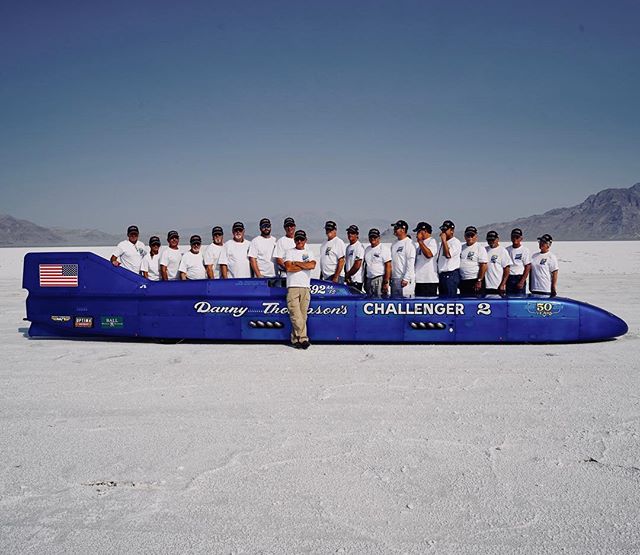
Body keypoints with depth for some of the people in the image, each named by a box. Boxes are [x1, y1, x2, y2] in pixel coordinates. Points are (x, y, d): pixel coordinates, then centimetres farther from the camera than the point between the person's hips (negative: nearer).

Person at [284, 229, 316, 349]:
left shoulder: (309, 253, 19)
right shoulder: (289, 252, 12)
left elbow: (312, 265, -3)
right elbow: (288, 268, -5)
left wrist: (296, 263, -3)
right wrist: (304, 265, -1)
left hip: (305, 287, 2)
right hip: (292, 286, -2)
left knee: (303, 315, -1)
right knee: (295, 315, -13)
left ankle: (295, 339, 5)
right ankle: (303, 338, -12)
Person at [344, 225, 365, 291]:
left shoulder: (359, 247, -11)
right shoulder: (348, 247, 17)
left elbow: (357, 265, -17)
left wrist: (348, 275, -9)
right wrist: (346, 276, 5)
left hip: (356, 280, -9)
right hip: (349, 279, 9)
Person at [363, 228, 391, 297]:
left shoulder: (384, 248, -6)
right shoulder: (367, 249, 16)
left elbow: (388, 267, -12)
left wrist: (385, 282, -17)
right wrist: (365, 281, 15)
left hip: (380, 279, -7)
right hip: (369, 280, 7)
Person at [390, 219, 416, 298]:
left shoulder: (409, 243, -8)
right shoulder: (394, 244, 17)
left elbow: (411, 263, -14)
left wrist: (406, 278, -19)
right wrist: (389, 277, 12)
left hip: (405, 279, -8)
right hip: (394, 279, 8)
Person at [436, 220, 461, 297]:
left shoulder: (455, 242, -9)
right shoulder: (442, 243, 19)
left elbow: (448, 254, -24)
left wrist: (444, 240, -18)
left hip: (451, 275, -9)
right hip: (441, 275, 9)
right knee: (442, 297, 11)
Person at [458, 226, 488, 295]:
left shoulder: (480, 248, -5)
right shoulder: (462, 248, 15)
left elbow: (483, 266, -11)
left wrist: (479, 281, -17)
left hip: (474, 281, -6)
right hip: (462, 281, 7)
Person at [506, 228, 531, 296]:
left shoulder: (525, 250, -1)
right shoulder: (507, 250, 11)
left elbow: (528, 268, -4)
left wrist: (522, 282, -13)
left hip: (520, 278, -4)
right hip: (508, 278, 4)